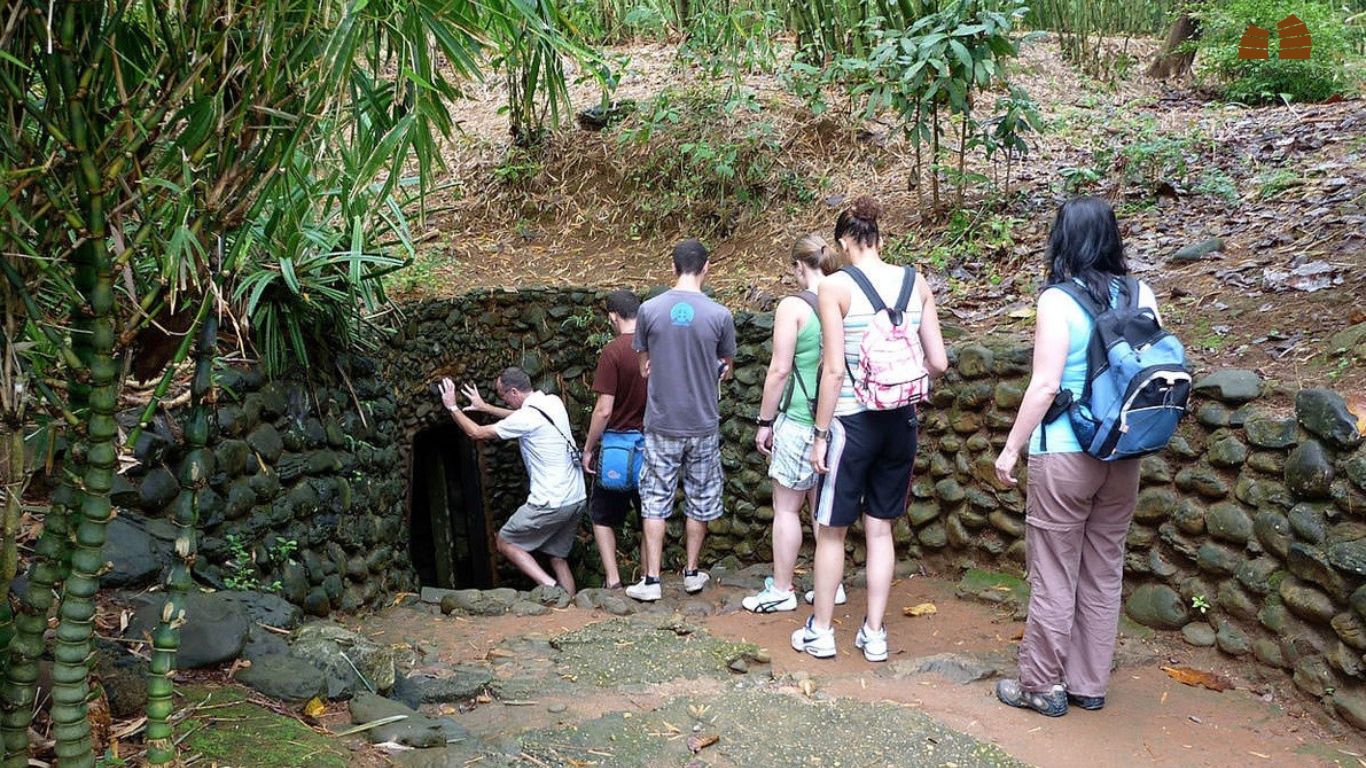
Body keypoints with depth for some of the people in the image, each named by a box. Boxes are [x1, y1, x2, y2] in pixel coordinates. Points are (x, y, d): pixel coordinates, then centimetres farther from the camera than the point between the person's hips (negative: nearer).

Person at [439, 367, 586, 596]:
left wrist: (453, 407, 7)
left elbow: (476, 433, -7)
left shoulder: (527, 417, -16)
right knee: (558, 557, 18)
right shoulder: (553, 402, 7)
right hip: (576, 499, 8)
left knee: (504, 542, 9)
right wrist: (485, 407, 34)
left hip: (551, 504, -8)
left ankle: (550, 586, -4)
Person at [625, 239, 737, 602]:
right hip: (704, 423, 0)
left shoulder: (649, 309, -8)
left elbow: (645, 366, 5)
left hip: (661, 423, 0)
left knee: (655, 499, 8)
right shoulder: (720, 315, -10)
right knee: (699, 499, 15)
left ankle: (652, 579, 9)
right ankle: (692, 572, 25)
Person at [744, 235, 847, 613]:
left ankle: (781, 591, 13)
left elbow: (780, 370, -13)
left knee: (786, 507, 6)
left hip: (799, 421, -6)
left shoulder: (793, 306, -12)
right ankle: (832, 585, 24)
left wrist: (765, 421, -3)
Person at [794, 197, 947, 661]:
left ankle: (821, 631, 21)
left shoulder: (836, 286, -10)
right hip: (902, 424, 4)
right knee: (880, 530, 15)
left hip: (853, 422, -4)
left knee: (831, 531, 11)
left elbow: (834, 369, -13)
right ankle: (874, 634, 21)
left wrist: (820, 434, -6)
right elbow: (939, 363, 1)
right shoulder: (916, 283, 2)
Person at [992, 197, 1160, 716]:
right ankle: (1089, 684, 24)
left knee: (1054, 575, 5)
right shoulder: (1141, 296, 3)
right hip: (1124, 456, 5)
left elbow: (1045, 385, -16)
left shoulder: (1058, 300, -12)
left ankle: (1041, 684, 15)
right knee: (1103, 572, 14)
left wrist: (1011, 448, -7)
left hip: (1064, 454, -5)